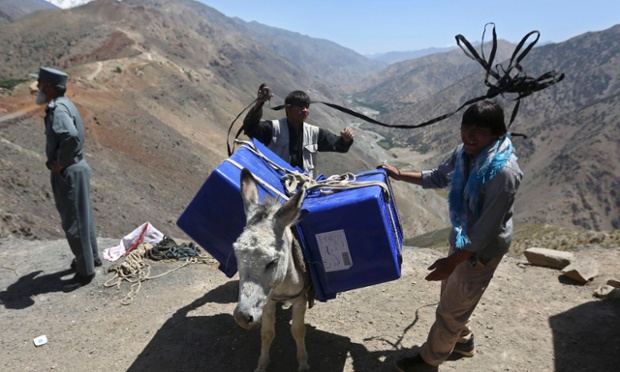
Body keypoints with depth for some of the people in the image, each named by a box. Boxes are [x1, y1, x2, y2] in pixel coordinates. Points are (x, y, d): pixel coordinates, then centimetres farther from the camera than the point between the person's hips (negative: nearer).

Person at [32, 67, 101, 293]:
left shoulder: (58, 109, -20)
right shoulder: (61, 105, 11)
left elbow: (71, 136, -39)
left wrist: (60, 162, -24)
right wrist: (60, 162, 14)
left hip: (68, 173, -10)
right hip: (72, 169, 10)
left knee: (74, 222, -1)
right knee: (81, 217, 20)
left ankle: (85, 271, 10)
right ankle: (91, 257, 35)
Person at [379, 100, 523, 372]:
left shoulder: (503, 171, -31)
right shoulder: (464, 152, -7)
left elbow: (487, 229, -28)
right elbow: (438, 178, 12)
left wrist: (452, 261, -25)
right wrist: (399, 175, 8)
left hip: (482, 250, -8)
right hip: (462, 239, 8)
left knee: (450, 310, 9)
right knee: (450, 294, 26)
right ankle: (463, 341, 52)